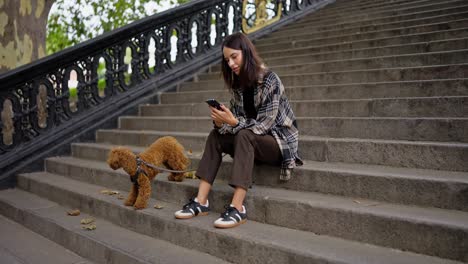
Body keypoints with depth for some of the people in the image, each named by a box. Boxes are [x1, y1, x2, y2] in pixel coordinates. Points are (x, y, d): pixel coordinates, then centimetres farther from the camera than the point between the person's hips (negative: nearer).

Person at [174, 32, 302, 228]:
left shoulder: (270, 80, -18)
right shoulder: (238, 83, 3)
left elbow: (264, 124, -23)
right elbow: (238, 120, 2)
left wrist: (233, 122, -35)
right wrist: (222, 122, -20)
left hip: (281, 141, -7)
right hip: (253, 142, 7)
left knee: (244, 136, -33)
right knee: (215, 136, -13)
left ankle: (238, 208, -39)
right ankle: (201, 201, -21)